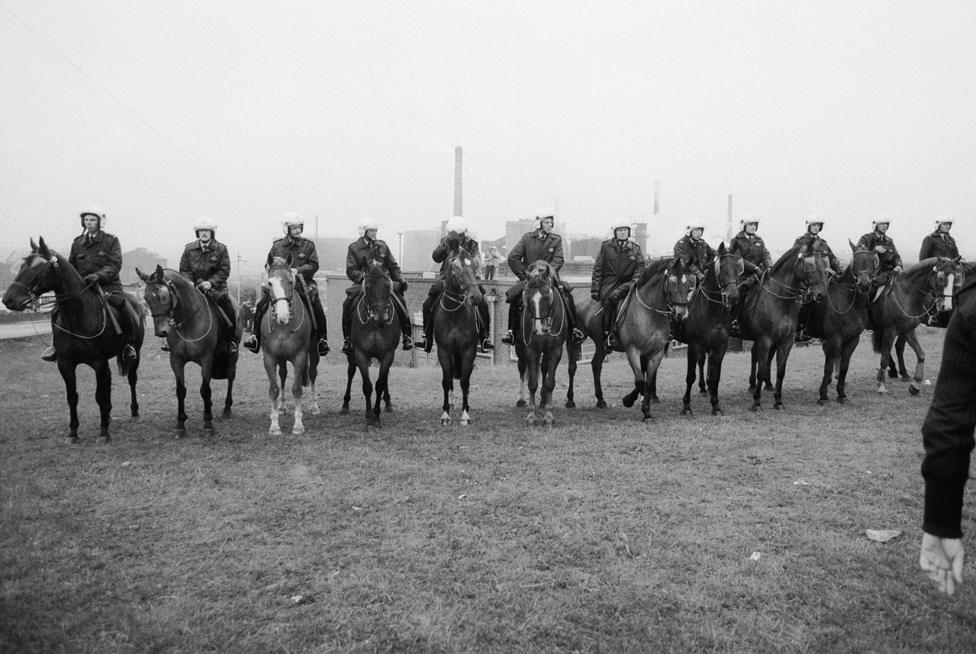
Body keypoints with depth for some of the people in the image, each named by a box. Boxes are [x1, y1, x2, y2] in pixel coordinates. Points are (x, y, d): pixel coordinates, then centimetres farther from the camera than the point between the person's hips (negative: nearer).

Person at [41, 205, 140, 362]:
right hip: (81, 287, 4)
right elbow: (71, 267, 20)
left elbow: (115, 265, -10)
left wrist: (98, 275, -26)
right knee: (58, 311, -11)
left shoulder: (111, 240, 2)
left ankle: (128, 343, -8)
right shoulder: (77, 243, 13)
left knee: (127, 313, -29)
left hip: (109, 286, -4)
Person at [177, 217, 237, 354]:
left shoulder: (221, 249, 1)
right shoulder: (189, 249, 8)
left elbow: (224, 271, -5)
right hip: (193, 286, 3)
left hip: (215, 286, -3)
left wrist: (211, 282, -19)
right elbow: (183, 269, 8)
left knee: (226, 302, -29)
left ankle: (230, 340, -16)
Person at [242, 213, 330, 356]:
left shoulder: (308, 245, 4)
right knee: (261, 305, -14)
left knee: (316, 305, -24)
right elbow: (268, 265, 17)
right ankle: (255, 336, 0)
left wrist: (298, 270, -18)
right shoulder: (277, 246, 9)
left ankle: (322, 339, -11)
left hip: (303, 281, -2)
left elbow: (314, 265, -3)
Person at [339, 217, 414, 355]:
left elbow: (393, 266, 16)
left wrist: (400, 280, 2)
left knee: (400, 300, -20)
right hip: (362, 284, -2)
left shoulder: (382, 245, 12)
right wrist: (364, 276, -22)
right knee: (347, 304, -24)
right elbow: (351, 271, -5)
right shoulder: (354, 248, 2)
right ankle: (347, 338, -9)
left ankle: (406, 335, -8)